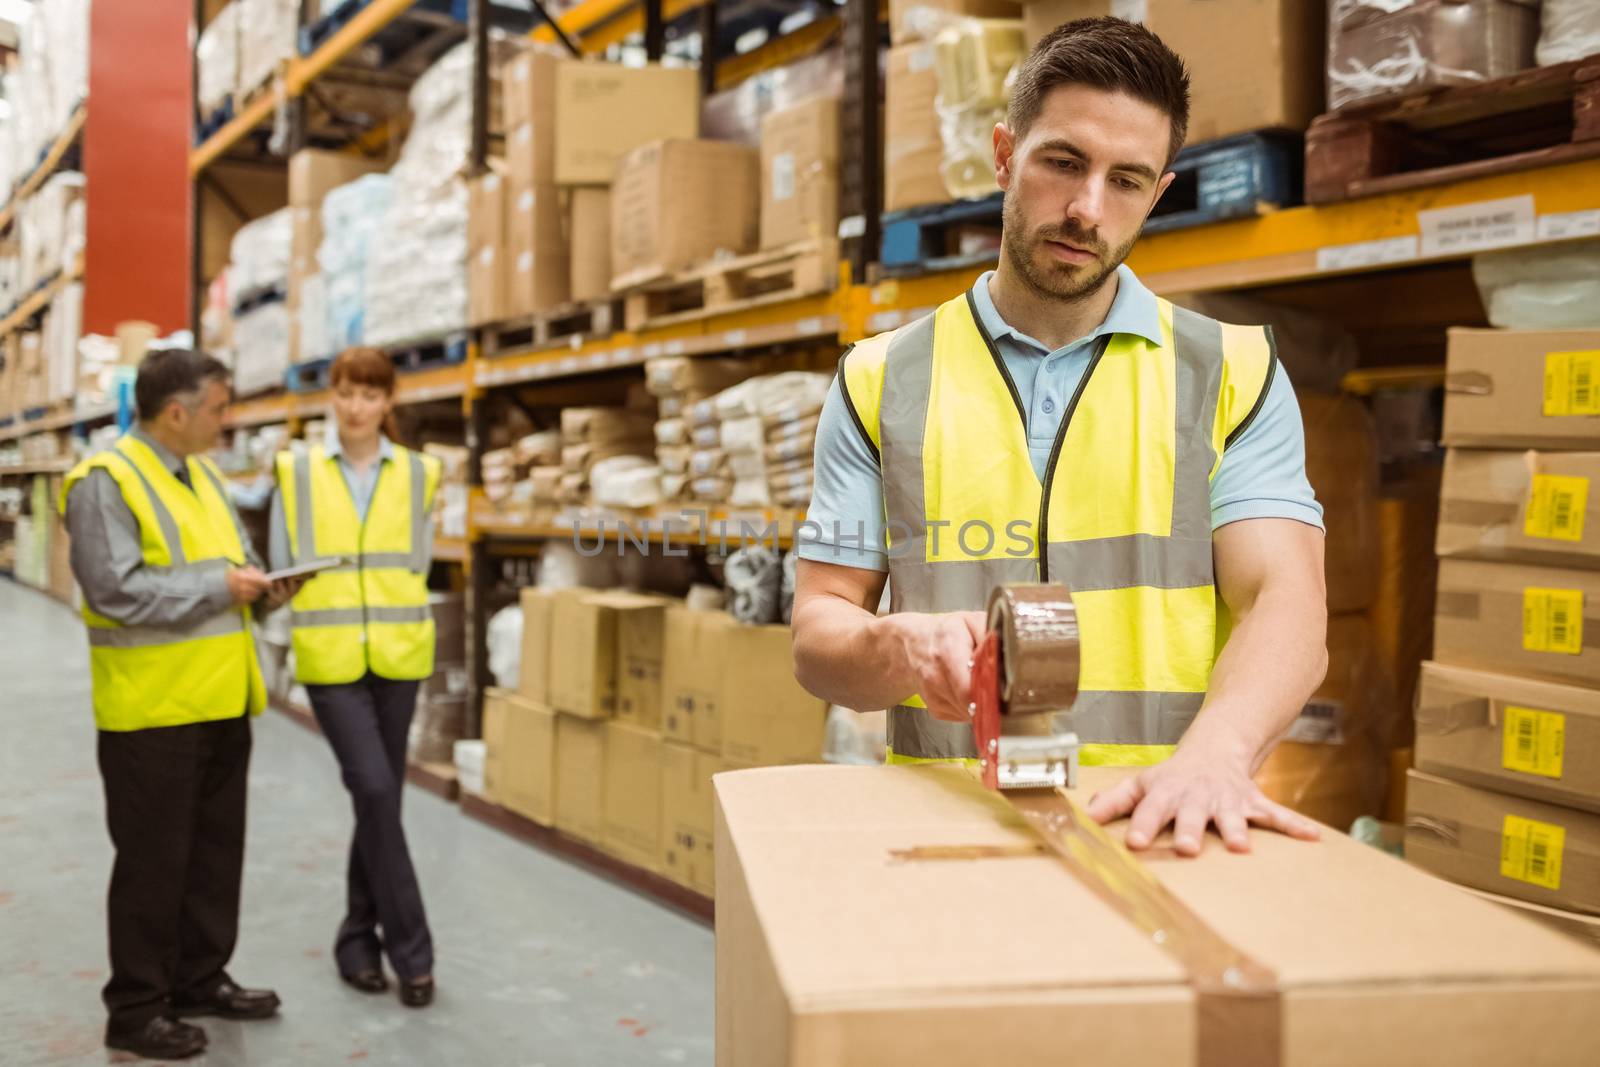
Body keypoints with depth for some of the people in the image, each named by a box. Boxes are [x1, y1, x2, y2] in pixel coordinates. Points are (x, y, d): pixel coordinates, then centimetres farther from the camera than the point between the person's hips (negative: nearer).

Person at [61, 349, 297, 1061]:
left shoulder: (203, 476, 13)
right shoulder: (104, 483, -14)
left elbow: (234, 560, 22)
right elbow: (115, 591, -22)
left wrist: (263, 586, 1)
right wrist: (218, 585, -18)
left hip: (221, 703, 8)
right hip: (152, 709, -8)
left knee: (216, 851, 16)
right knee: (153, 861, 2)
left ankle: (201, 978, 32)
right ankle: (136, 1010, 15)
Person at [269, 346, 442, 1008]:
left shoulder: (417, 474, 4)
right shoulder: (296, 473, 1)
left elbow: (419, 565, 5)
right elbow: (280, 568, 3)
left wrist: (361, 580, -8)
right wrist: (315, 602, -11)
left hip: (396, 653, 2)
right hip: (330, 655, -2)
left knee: (379, 795, 10)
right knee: (375, 790, -11)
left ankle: (359, 936, 26)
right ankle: (410, 948, 1)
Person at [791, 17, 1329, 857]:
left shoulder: (1235, 373, 9)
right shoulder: (881, 383, 10)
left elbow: (1285, 607, -4)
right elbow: (817, 634, 8)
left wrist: (1213, 755, -23)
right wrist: (901, 648, -15)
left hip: (1162, 837, -1)